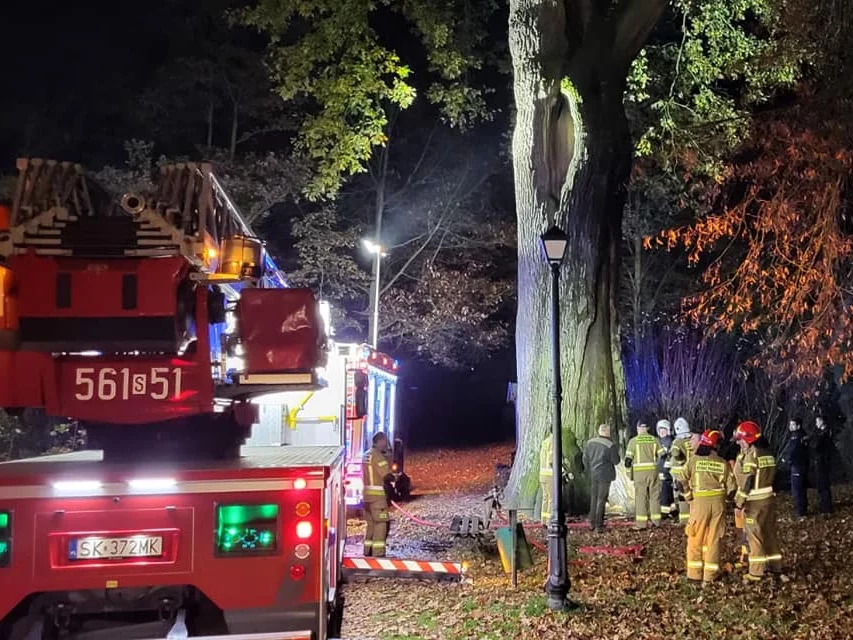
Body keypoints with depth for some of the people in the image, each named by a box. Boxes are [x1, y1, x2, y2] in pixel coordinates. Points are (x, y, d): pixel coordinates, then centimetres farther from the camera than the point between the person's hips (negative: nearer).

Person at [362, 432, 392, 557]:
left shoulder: (368, 455, 15)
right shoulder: (378, 455, -14)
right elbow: (387, 475, -19)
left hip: (367, 494, 9)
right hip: (377, 494, -9)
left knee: (371, 522, 13)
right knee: (380, 523, -6)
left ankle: (368, 549, 15)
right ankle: (378, 551, -7)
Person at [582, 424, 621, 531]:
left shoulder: (589, 443, 4)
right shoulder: (611, 445, -13)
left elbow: (585, 459, 9)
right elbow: (616, 461, -8)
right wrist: (616, 452, 9)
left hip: (593, 474, 5)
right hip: (605, 475, -5)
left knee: (593, 498, 16)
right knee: (601, 499, 1)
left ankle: (592, 523, 20)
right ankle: (598, 525, 2)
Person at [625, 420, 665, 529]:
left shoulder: (633, 441, -2)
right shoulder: (654, 440, 5)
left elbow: (628, 458, -4)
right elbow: (662, 455, 4)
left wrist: (629, 473, 7)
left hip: (639, 471, -2)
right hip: (653, 470, 2)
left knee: (641, 496, 2)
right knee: (654, 495, 11)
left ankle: (641, 523, 1)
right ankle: (656, 520, 15)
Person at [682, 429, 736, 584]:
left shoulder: (694, 460, -6)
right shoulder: (723, 463, -1)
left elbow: (684, 480, -8)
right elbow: (731, 487, 0)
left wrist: (688, 496, 4)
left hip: (699, 502, -1)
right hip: (718, 502, 1)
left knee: (696, 539, 9)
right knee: (714, 539, 8)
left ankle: (694, 573, 10)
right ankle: (710, 575, 9)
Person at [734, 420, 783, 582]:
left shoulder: (751, 454, -15)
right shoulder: (768, 452, 10)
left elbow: (747, 480, -17)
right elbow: (771, 475, 13)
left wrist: (739, 500, -12)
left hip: (755, 501, -8)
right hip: (770, 497, 8)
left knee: (755, 535, -3)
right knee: (769, 532, 17)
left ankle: (756, 571, -1)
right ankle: (775, 565, 26)